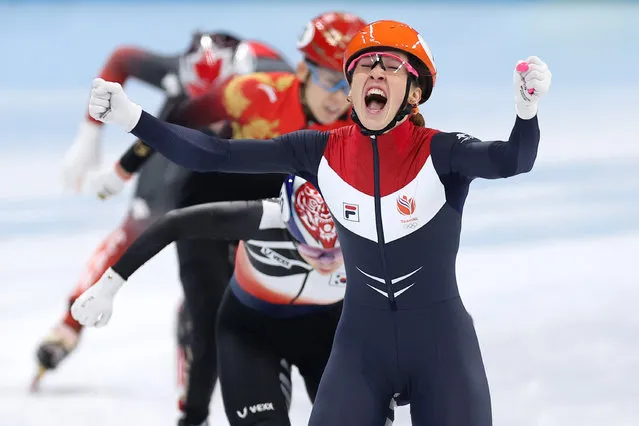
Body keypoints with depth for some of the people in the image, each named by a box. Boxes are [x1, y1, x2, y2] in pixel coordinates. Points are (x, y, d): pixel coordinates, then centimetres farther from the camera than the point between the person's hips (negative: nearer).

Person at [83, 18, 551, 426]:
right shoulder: (323, 152, -4)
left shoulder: (440, 153, -13)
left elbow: (510, 161, -33)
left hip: (441, 343, -2)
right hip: (361, 343, 3)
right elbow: (216, 155, -6)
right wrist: (132, 117, -17)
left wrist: (527, 108, -55)